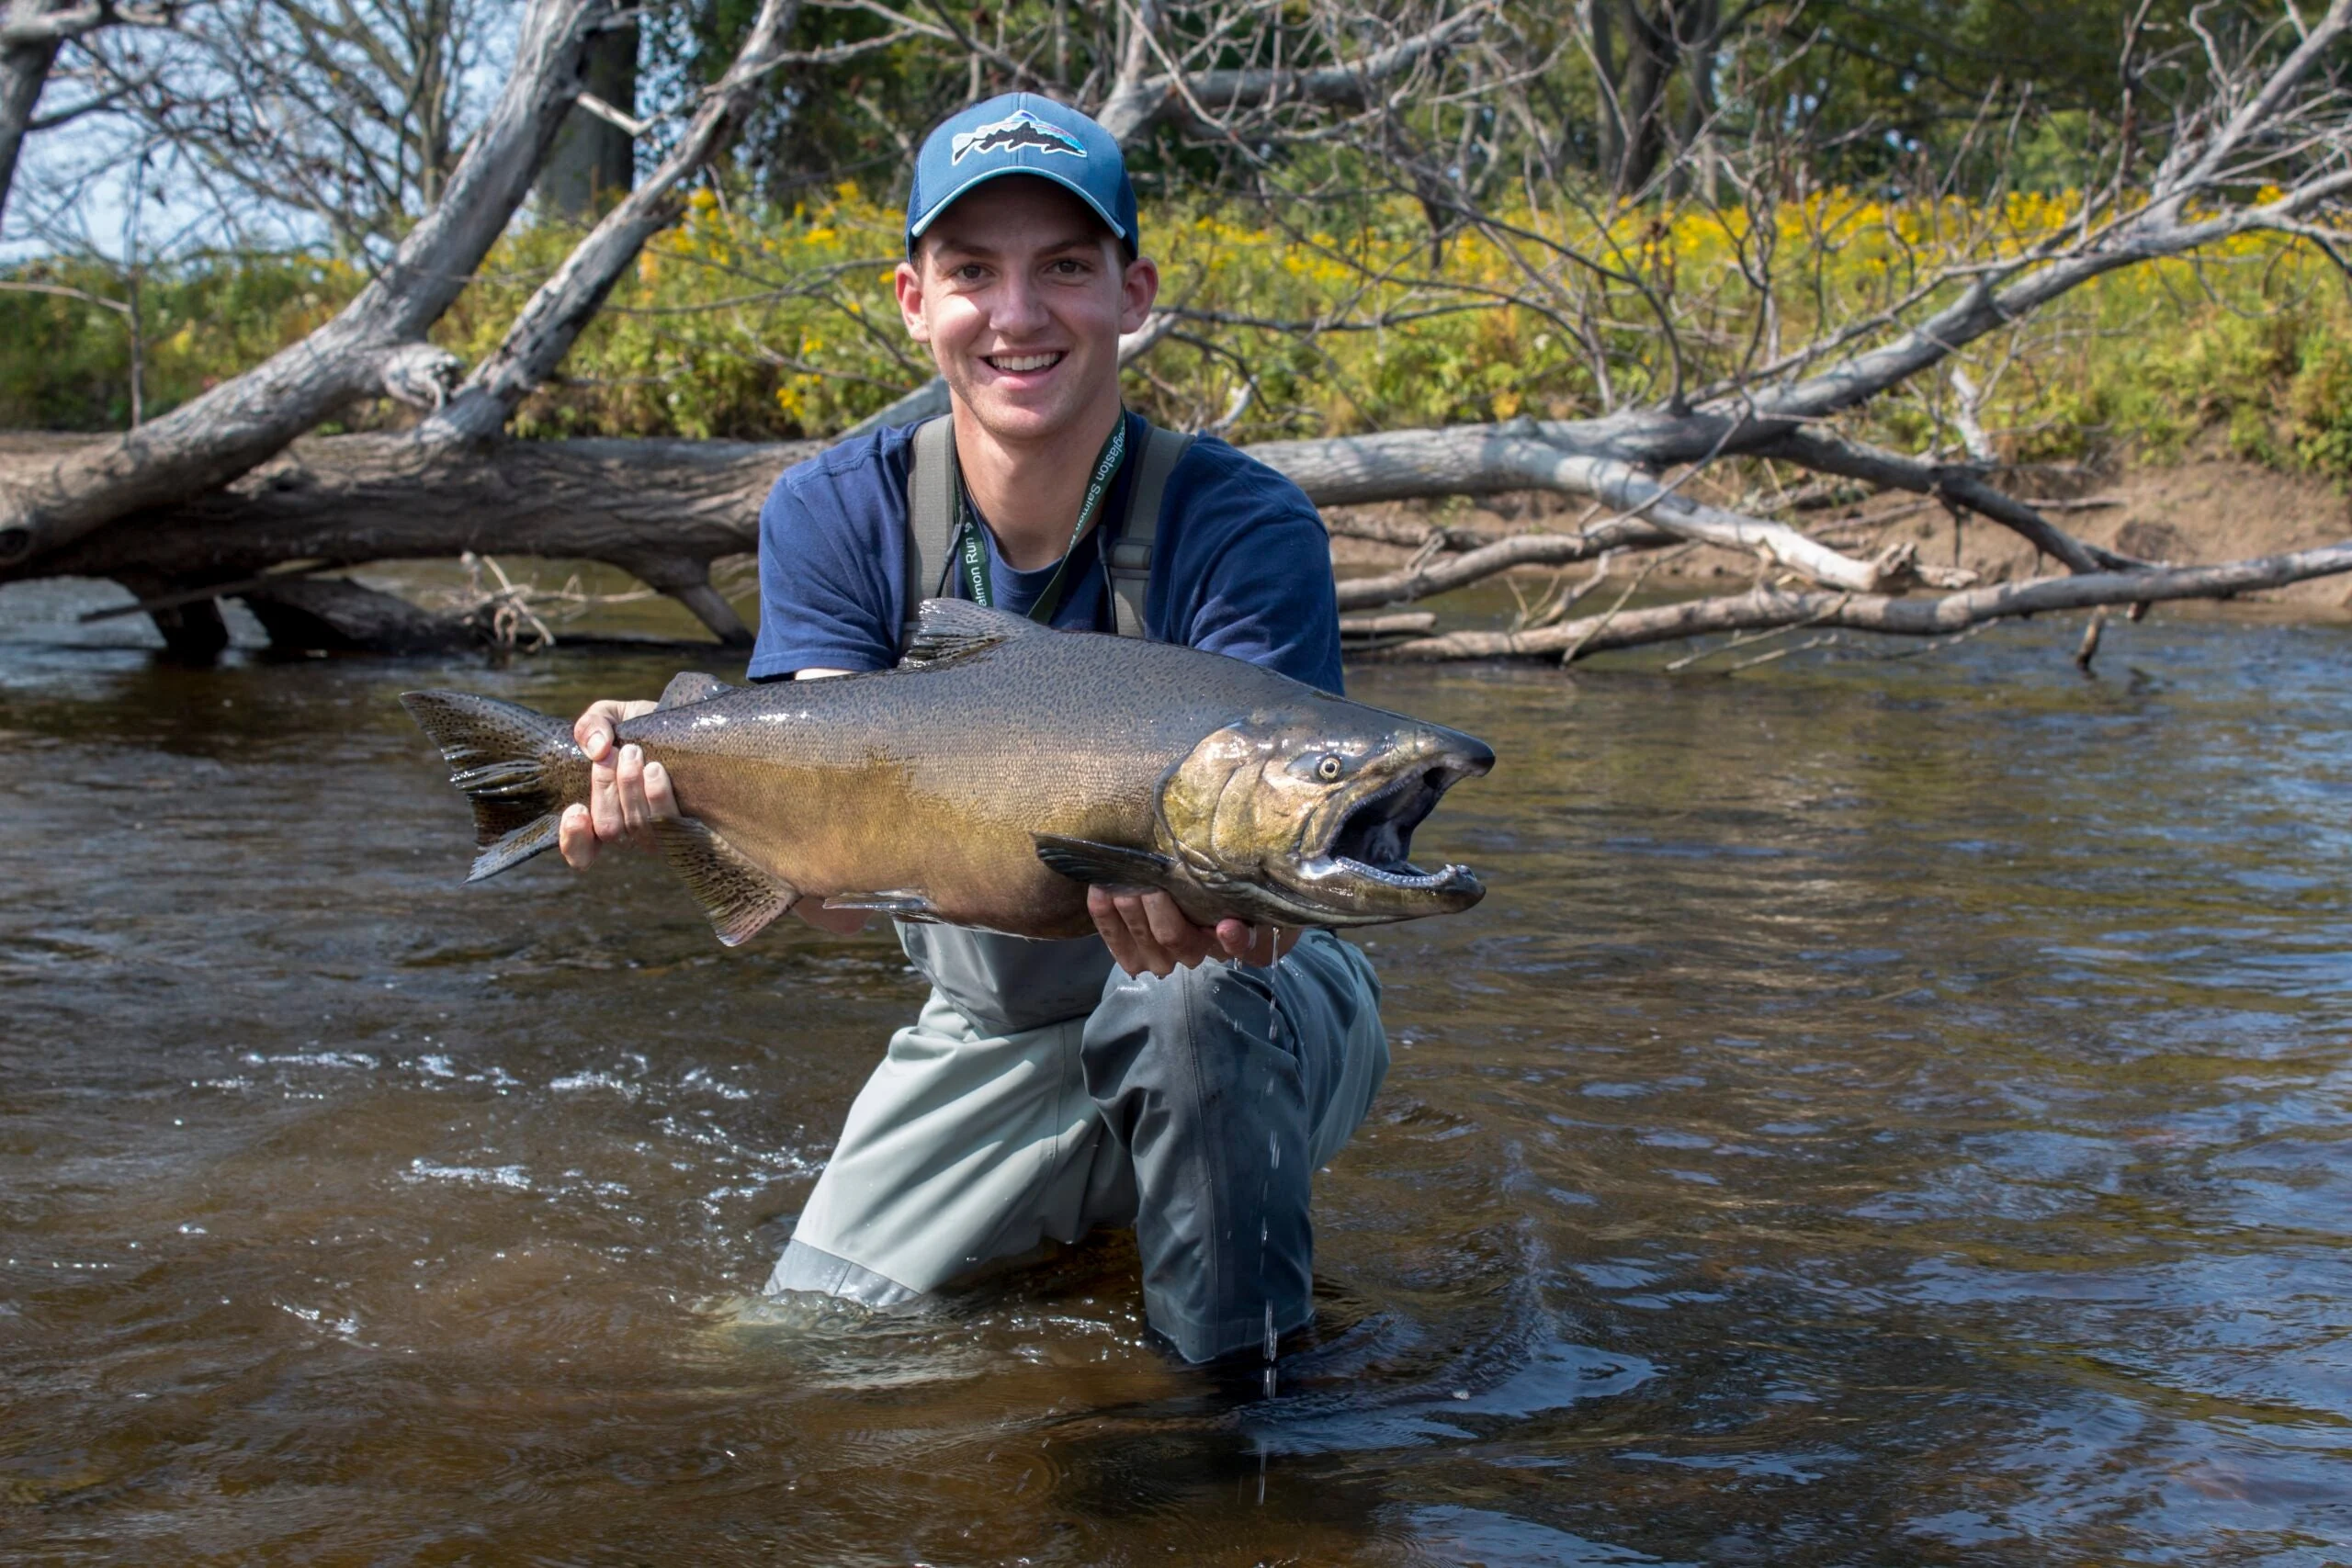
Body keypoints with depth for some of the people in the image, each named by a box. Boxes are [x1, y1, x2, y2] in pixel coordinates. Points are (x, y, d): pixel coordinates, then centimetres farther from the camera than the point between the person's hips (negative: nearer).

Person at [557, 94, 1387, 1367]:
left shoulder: (1242, 529, -20)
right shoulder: (836, 519, -10)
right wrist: (681, 783, -45)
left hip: (1256, 1019, -4)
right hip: (990, 1032, 4)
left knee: (1191, 998, -37)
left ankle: (1240, 1395, -14)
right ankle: (1081, 1216, 24)